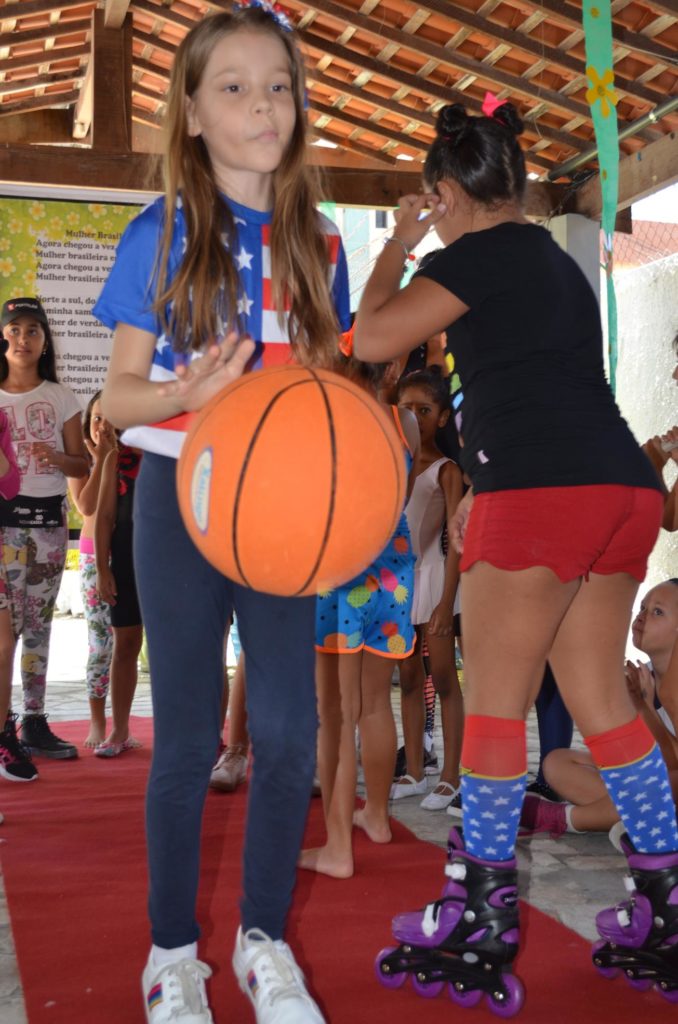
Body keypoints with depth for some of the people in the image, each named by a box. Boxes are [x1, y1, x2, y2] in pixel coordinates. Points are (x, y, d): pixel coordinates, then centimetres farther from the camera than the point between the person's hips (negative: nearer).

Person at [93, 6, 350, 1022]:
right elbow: (120, 392, -2)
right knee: (187, 735, 2)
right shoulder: (160, 236, -1)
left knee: (289, 729, -1)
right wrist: (188, 393, -23)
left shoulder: (317, 244, 10)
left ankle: (264, 940, 19)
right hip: (183, 492, -3)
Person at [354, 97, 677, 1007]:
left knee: (496, 702, 0)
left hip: (545, 492, -9)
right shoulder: (558, 265, 26)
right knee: (602, 703, 12)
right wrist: (482, 492, 32)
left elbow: (372, 338, -2)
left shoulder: (483, 251, 0)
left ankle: (482, 919, 9)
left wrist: (397, 246, 14)